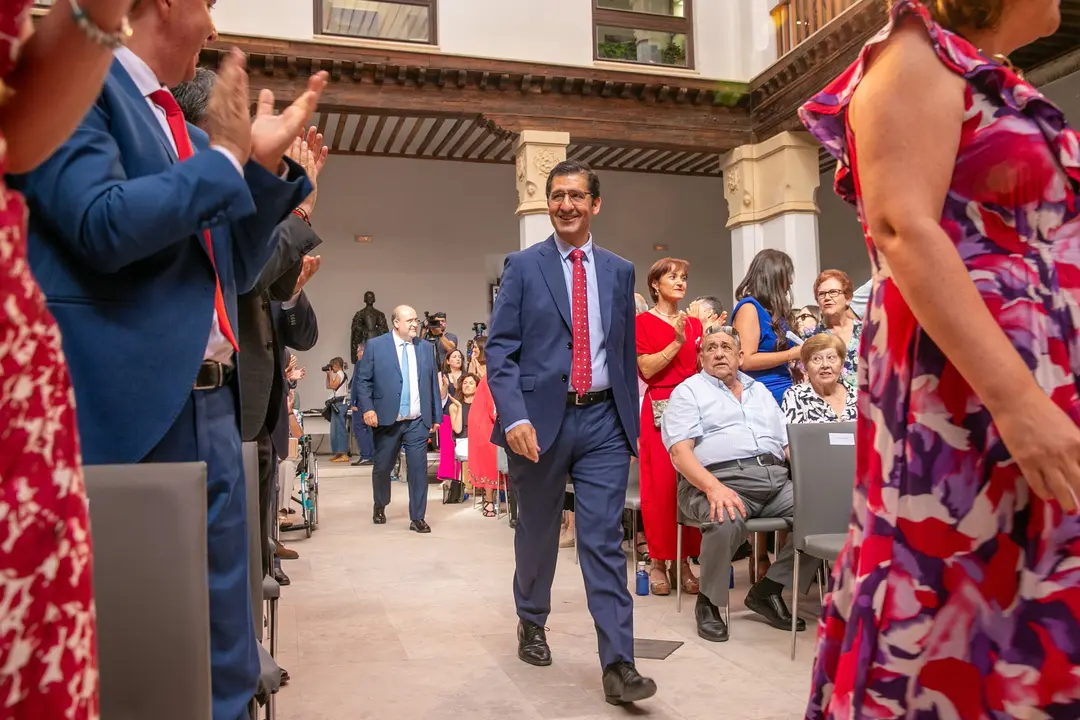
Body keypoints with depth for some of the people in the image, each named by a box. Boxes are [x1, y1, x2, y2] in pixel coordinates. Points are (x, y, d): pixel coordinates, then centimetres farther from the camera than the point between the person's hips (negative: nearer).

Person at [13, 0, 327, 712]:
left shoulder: (192, 136, 20)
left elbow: (236, 269, 20)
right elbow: (103, 224, -19)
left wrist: (266, 162, 10)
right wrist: (226, 155, -8)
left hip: (212, 405, 8)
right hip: (129, 406, -7)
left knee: (223, 648, 12)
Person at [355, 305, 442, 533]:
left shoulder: (426, 347, 8)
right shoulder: (375, 345, 0)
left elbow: (433, 383, 10)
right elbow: (363, 380, -1)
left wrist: (436, 416, 9)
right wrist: (367, 409, -13)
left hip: (418, 421, 2)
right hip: (386, 420, -1)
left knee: (418, 468, -3)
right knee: (382, 467, 12)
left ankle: (417, 518, 7)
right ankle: (380, 507, 37)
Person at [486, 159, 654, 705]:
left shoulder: (619, 271, 10)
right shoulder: (523, 266, 1)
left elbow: (627, 352, 14)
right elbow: (500, 349, -5)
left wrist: (631, 420, 14)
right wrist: (514, 417, -17)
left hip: (603, 420, 1)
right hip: (540, 418, -1)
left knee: (605, 541, -2)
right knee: (537, 533, 15)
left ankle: (618, 664, 3)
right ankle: (531, 623, 39)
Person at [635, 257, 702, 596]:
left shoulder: (694, 323, 16)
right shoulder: (642, 322, 3)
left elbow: (703, 370, 15)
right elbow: (647, 369, -8)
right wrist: (677, 342, -13)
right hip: (660, 408, -4)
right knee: (661, 486, -6)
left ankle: (684, 559, 10)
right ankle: (658, 561, 4)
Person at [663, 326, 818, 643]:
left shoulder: (760, 390, 28)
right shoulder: (689, 391, 10)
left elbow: (788, 443, 24)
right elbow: (680, 450, -5)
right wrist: (714, 487, -23)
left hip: (776, 479, 6)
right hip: (719, 479, -5)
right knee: (726, 521, -37)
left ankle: (768, 590, -2)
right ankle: (708, 602, -8)